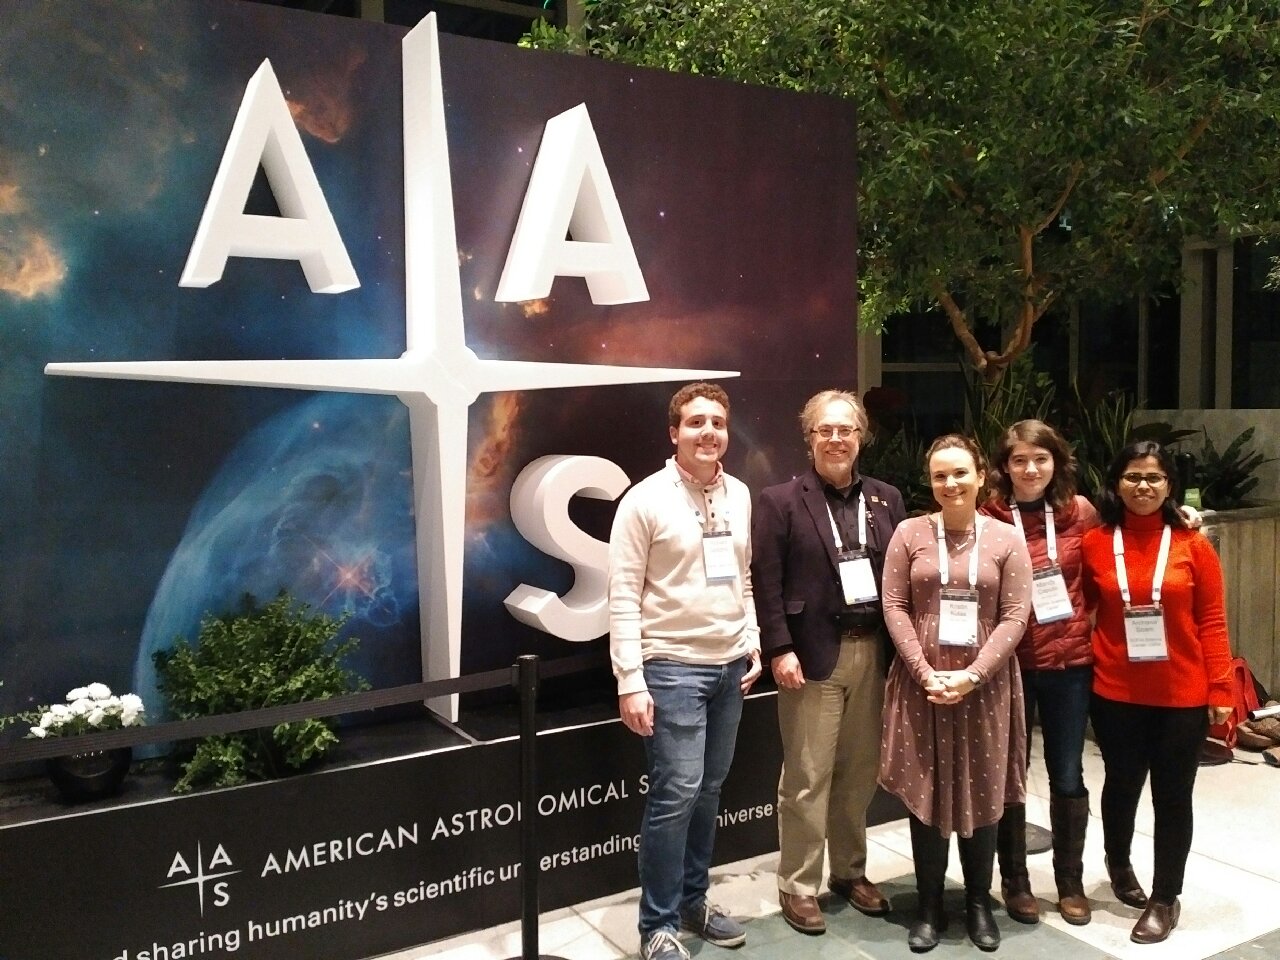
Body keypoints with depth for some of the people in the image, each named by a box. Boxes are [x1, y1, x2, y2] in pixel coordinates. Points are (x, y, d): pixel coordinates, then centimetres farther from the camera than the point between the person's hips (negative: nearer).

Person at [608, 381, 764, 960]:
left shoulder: (739, 496, 7)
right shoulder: (645, 499, -10)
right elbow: (624, 597, -11)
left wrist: (753, 643, 9)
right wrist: (630, 681, -15)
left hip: (729, 666, 6)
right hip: (672, 667, -5)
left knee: (708, 790, 13)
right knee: (676, 793, -5)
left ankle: (693, 902, 30)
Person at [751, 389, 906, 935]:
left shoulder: (886, 499, 11)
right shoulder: (780, 501, -2)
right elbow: (766, 582, -7)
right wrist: (779, 650, -14)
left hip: (874, 653, 4)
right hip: (814, 655, -4)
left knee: (861, 773, 14)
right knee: (807, 778, 3)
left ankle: (850, 872, 32)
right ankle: (798, 887, 16)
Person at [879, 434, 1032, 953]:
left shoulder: (1006, 538, 0)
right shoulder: (909, 533, 0)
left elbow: (1015, 616, -4)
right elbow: (894, 607, -2)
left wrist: (973, 675, -14)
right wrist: (925, 672, -12)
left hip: (985, 685, 0)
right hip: (921, 682, 0)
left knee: (981, 794, 10)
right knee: (923, 792, 7)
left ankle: (979, 902, 28)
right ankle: (929, 906, 21)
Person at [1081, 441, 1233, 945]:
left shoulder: (1193, 545, -4)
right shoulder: (1094, 543, -3)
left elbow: (1212, 622, -4)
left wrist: (1221, 690, -6)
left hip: (1183, 696, -1)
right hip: (1116, 693, 1)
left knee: (1173, 796, 9)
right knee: (1121, 785, 17)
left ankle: (1165, 898, 27)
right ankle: (1118, 862, 45)